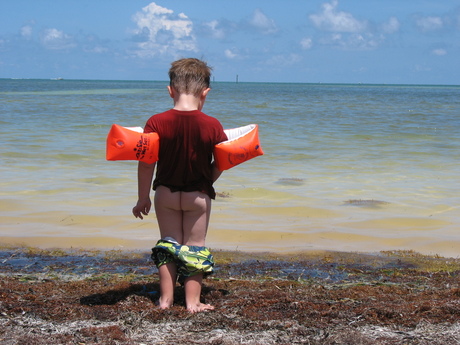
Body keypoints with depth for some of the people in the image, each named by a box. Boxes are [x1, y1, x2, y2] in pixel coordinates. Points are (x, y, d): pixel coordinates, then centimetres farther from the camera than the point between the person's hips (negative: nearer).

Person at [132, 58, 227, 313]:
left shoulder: (156, 123, -12)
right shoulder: (212, 126, -13)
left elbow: (146, 163, -10)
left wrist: (143, 198, 0)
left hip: (165, 194, 1)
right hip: (198, 196, -1)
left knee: (168, 243, 15)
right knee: (195, 246, 11)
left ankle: (166, 298, 16)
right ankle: (192, 301, 11)